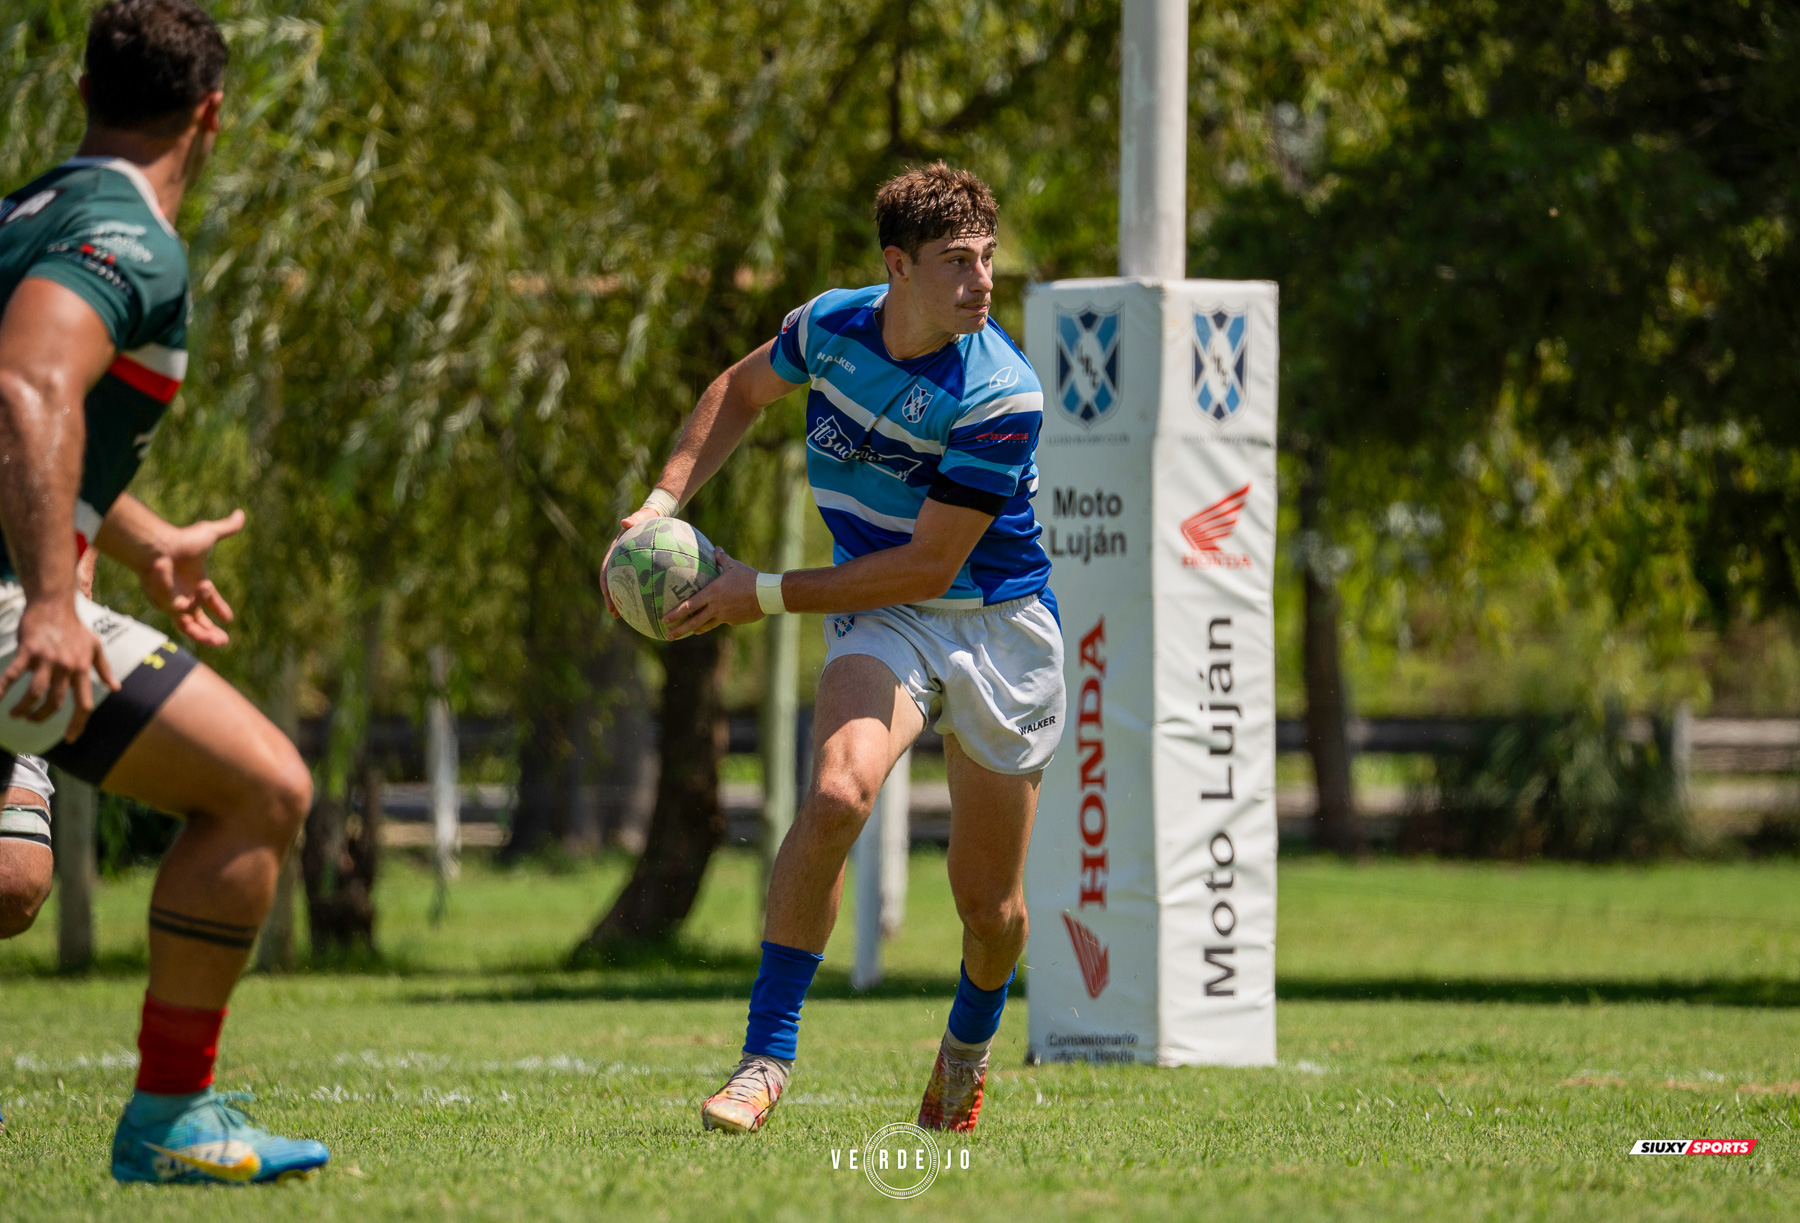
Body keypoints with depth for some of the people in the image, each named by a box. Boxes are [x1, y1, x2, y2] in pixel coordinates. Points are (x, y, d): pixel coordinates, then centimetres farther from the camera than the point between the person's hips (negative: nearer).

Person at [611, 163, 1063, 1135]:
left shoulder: (1001, 396, -23)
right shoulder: (830, 326, -8)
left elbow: (929, 564, -22)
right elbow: (742, 390, 15)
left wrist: (766, 595, -20)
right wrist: (663, 502, 2)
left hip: (1001, 625, -2)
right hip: (880, 619, 2)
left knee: (989, 903, 6)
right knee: (836, 796, -29)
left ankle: (968, 1047, 41)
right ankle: (766, 1056, -23)